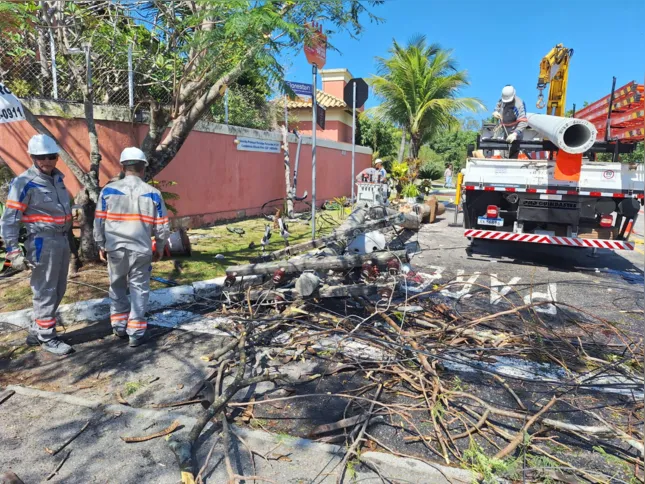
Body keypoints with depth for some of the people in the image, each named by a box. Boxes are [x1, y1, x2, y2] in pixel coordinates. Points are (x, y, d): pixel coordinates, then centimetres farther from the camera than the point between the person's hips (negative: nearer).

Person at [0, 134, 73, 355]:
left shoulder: (57, 178, 11)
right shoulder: (25, 183, -12)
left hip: (62, 239, 8)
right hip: (43, 242, -8)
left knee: (58, 289, 15)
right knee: (45, 291, 0)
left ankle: (36, 332, 28)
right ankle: (47, 337, 12)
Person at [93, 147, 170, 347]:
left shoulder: (108, 190, -3)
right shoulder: (153, 193, -5)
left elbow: (99, 222, 2)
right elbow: (162, 227, -1)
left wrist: (101, 246, 15)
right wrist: (159, 248, 14)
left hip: (115, 248, 1)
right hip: (141, 250, -1)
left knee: (117, 287, 19)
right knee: (139, 289, 8)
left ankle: (119, 326, 28)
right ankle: (136, 332, 9)